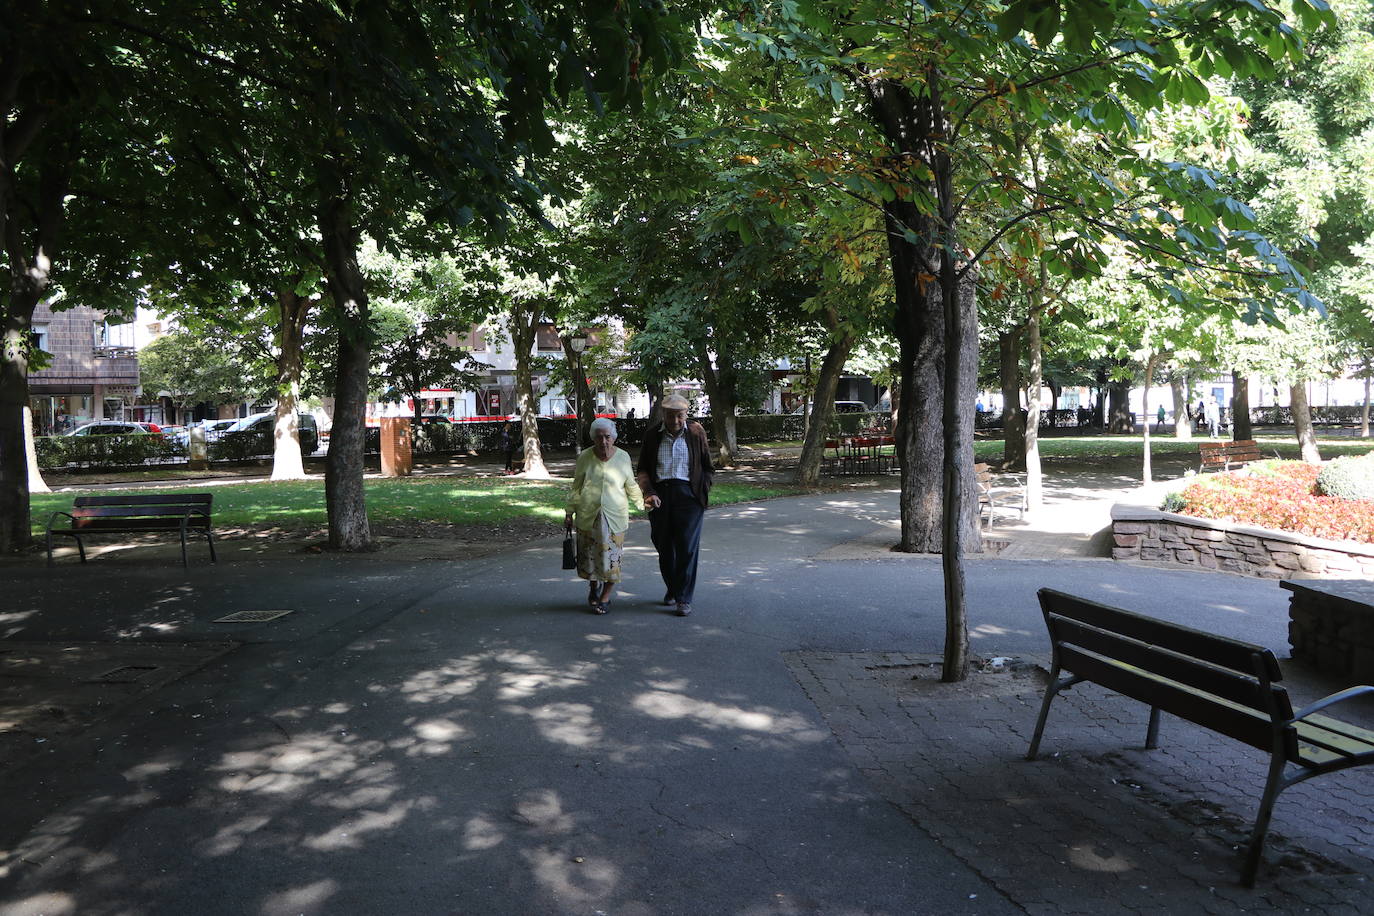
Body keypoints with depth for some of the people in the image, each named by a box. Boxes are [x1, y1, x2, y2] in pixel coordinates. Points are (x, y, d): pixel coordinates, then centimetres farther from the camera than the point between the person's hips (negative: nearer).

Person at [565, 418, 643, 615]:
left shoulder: (623, 457, 0)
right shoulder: (584, 458, -1)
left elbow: (631, 487, 13)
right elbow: (576, 489, 8)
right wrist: (569, 513, 9)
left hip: (615, 516, -1)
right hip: (587, 516, 1)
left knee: (611, 556, -1)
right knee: (589, 555, 6)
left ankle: (605, 597, 15)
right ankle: (593, 585, 34)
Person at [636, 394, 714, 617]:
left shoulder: (695, 432, 4)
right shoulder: (653, 436, 8)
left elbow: (707, 467, 11)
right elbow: (642, 469, 12)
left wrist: (703, 492, 2)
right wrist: (649, 493, -3)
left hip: (688, 494, -2)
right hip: (660, 494, 2)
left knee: (687, 546, -7)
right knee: (663, 546, 8)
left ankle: (684, 598, -3)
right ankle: (671, 589, 27)